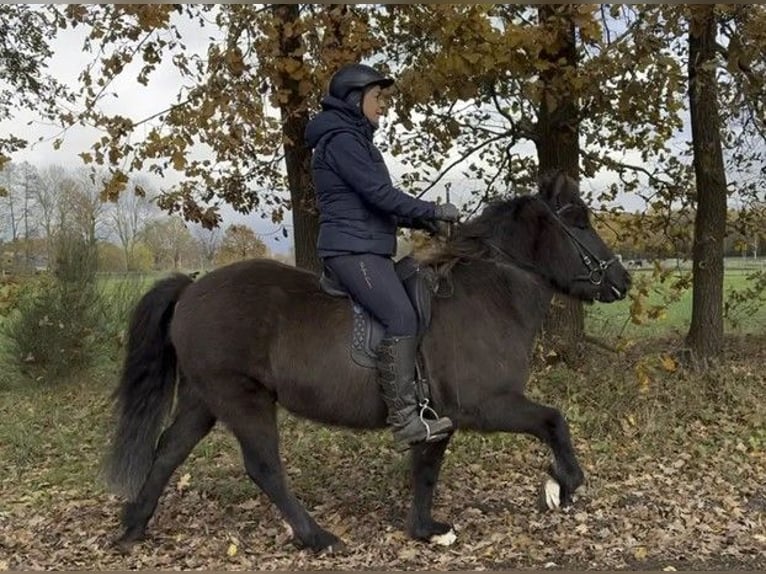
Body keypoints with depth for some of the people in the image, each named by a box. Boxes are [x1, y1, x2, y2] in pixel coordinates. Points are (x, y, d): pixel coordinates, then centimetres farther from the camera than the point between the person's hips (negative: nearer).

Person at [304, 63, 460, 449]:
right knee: (401, 317, -21)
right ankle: (405, 420, -23)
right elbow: (380, 194, -17)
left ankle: (419, 402, 9)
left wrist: (422, 221, 12)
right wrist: (434, 211, -9)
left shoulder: (355, 139, 23)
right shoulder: (340, 139, -9)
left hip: (368, 250, 11)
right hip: (352, 249, -11)